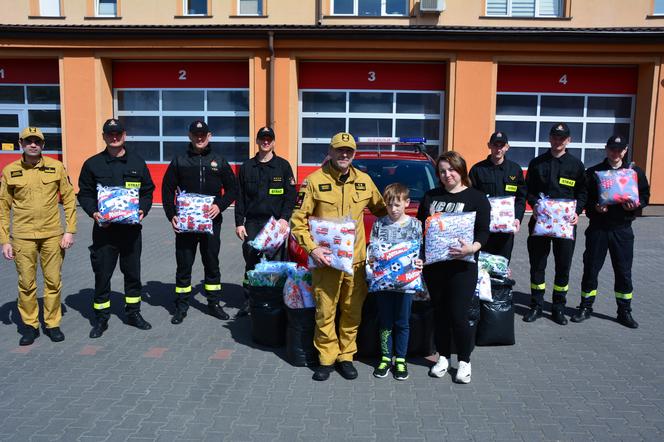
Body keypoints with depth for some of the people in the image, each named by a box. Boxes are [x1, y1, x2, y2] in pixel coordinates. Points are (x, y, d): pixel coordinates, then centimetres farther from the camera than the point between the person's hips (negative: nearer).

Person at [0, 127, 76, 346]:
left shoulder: (56, 167, 0)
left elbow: (69, 198, 3)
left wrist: (70, 230, -2)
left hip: (52, 235, 0)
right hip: (23, 236, 0)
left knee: (53, 281, 6)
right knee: (26, 284, 6)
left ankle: (52, 324, 21)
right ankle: (30, 325, 21)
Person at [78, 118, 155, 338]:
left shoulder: (137, 162, 8)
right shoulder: (93, 164, 4)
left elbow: (147, 191, 11)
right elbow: (84, 194, 5)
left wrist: (143, 210, -7)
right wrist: (93, 213, -12)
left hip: (131, 228, 1)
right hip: (104, 229, -1)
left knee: (133, 273, 11)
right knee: (102, 275, 4)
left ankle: (133, 313, 26)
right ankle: (101, 318, 18)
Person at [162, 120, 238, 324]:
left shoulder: (219, 161, 6)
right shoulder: (179, 161, 4)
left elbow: (232, 188, 6)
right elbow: (167, 190, 4)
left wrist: (220, 206, -10)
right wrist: (171, 216, -7)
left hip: (211, 222, 1)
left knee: (212, 263, 10)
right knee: (184, 265, 5)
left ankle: (214, 303, 23)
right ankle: (181, 306, 17)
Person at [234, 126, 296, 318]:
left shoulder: (283, 165, 6)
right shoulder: (246, 167, 12)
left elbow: (291, 195, 2)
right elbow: (240, 197, 11)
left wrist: (284, 218, -10)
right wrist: (239, 223, 4)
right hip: (252, 223, 2)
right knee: (251, 263, 4)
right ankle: (249, 300, 14)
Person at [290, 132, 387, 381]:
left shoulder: (364, 181, 8)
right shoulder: (314, 181, -4)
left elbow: (382, 210, 21)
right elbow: (297, 221, -3)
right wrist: (311, 248, -13)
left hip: (356, 260, 3)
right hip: (325, 261, -3)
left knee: (352, 313, 10)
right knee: (325, 313, 3)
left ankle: (346, 356, 27)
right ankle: (327, 358, 21)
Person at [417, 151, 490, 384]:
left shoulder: (477, 198, 0)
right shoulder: (431, 196, 12)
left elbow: (483, 232, -6)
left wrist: (472, 248, -26)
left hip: (462, 266, -4)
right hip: (433, 264, 4)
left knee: (458, 316, -3)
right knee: (440, 313, 12)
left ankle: (464, 362, 17)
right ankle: (443, 357, 29)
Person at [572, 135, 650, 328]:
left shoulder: (635, 171, 6)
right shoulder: (594, 172, 2)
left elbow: (645, 195, 10)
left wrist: (636, 204, -10)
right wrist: (594, 207, -17)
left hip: (622, 229, 1)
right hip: (597, 227, -1)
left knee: (623, 271, 6)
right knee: (591, 269, 5)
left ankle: (624, 311, 19)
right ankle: (585, 308, 18)